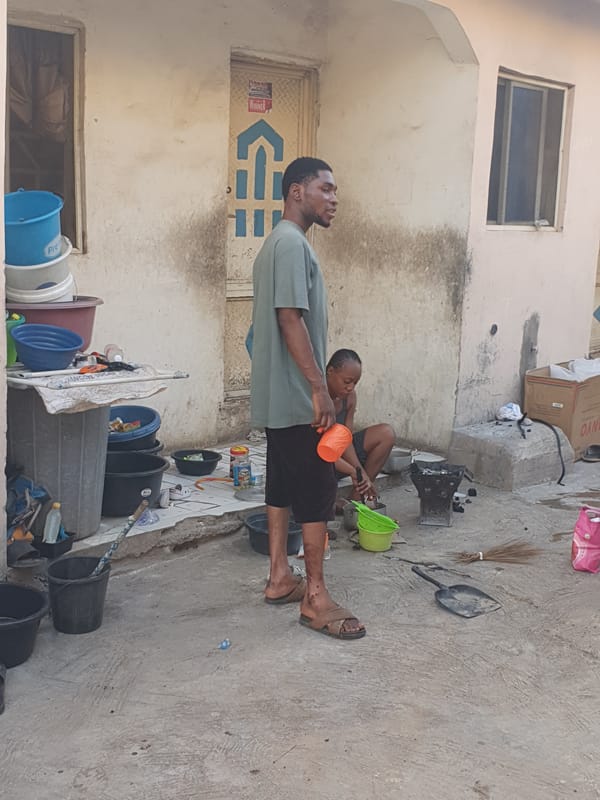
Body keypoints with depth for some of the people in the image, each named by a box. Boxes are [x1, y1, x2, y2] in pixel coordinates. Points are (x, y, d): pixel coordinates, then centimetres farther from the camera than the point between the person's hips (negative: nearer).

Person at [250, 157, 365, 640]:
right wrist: (320, 388, -23)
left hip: (278, 396, 11)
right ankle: (315, 598, 2)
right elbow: (290, 319, -23)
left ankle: (280, 578, 24)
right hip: (296, 397, -11)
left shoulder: (278, 244, 16)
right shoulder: (292, 242, -16)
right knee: (319, 491, -5)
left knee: (283, 483, 15)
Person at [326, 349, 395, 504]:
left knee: (386, 433, -5)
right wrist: (354, 471, -35)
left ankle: (358, 496, -5)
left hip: (340, 455, 7)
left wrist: (362, 474, -20)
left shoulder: (349, 396, -2)